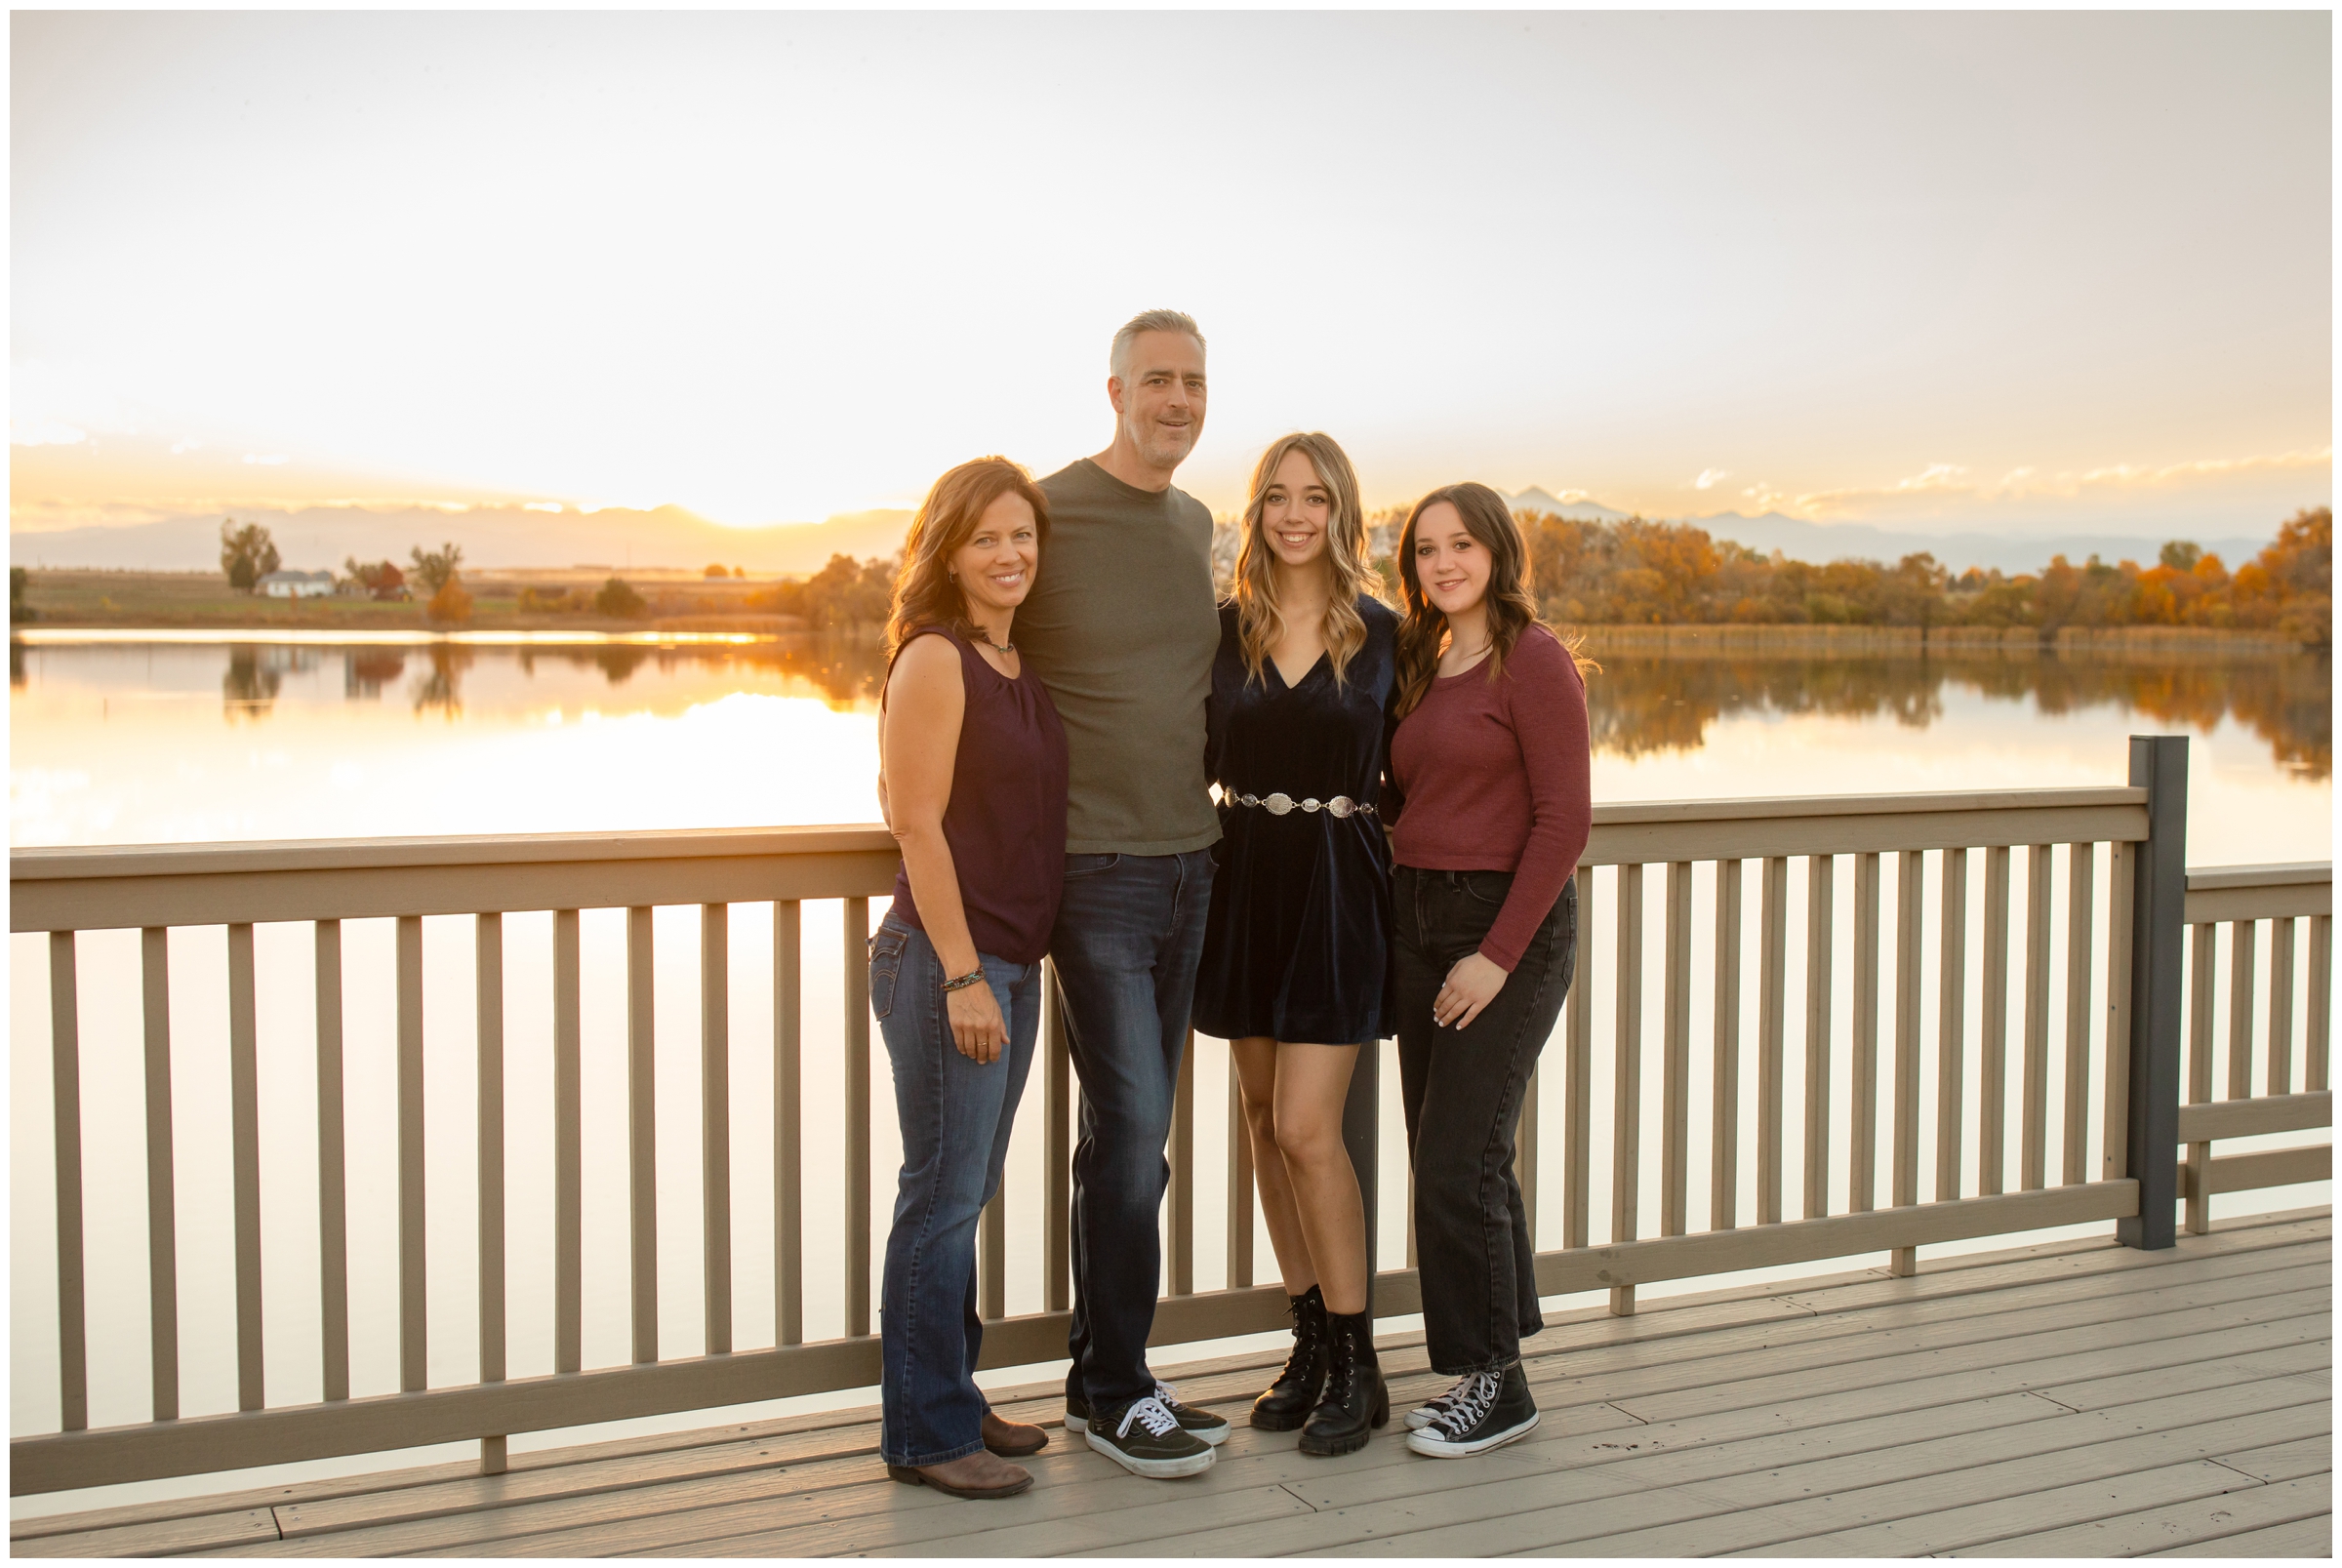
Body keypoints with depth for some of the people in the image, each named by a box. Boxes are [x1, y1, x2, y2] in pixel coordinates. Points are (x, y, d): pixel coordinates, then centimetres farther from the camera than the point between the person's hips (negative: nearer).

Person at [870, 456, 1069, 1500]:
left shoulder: (1016, 661, 13)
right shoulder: (934, 658, -11)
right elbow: (918, 824, -15)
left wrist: (1005, 966, 13)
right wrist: (962, 974, -17)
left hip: (1008, 961, 8)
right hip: (944, 960, -8)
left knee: (966, 1192, 16)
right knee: (943, 1195, -1)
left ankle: (953, 1402, 27)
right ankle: (925, 1434, 10)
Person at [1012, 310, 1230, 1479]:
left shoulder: (1196, 524, 13)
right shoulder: (1049, 512, -9)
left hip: (1189, 862, 7)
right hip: (1095, 869, -7)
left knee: (1133, 1134, 12)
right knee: (1130, 1130, -7)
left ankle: (1105, 1380, 22)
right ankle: (1113, 1393, 8)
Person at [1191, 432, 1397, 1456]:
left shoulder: (1382, 632, -2)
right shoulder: (1224, 628, 4)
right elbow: (1198, 760, 12)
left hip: (1338, 883, -4)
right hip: (1246, 880, 4)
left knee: (1306, 1126, -9)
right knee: (1265, 1118, 9)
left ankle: (1358, 1369, 4)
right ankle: (1311, 1343, 23)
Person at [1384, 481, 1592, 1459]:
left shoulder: (1533, 659, -10)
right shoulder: (1422, 665, 13)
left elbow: (1565, 819, -14)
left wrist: (1497, 954, -16)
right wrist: (1405, 918, 3)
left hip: (1510, 922, -8)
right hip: (1418, 918, 8)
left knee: (1455, 1164, -7)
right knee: (1448, 1162, 10)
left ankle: (1492, 1383, 7)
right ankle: (1488, 1369, 21)